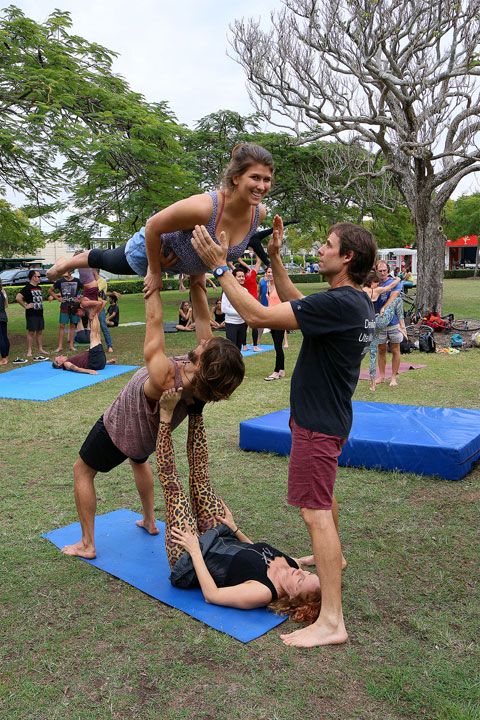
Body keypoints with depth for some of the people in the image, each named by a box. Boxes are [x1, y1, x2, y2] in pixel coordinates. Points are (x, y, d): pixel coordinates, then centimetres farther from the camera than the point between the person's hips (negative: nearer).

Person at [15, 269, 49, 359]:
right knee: (31, 332, -4)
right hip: (31, 314, -7)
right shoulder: (27, 288, -12)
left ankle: (40, 349, 18)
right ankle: (29, 351, 2)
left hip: (40, 313, 7)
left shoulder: (39, 288, 14)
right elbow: (18, 298, -22)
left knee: (39, 332, 11)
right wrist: (26, 306, -17)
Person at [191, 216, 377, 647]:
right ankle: (333, 559, 52)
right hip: (330, 416, 10)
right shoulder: (357, 303, 4)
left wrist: (219, 266, -21)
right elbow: (295, 303, 17)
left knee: (315, 511, -8)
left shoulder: (338, 304, -26)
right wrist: (274, 257, 13)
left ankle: (331, 621, -2)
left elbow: (258, 315, -27)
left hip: (318, 422, -10)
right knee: (324, 496, 29)